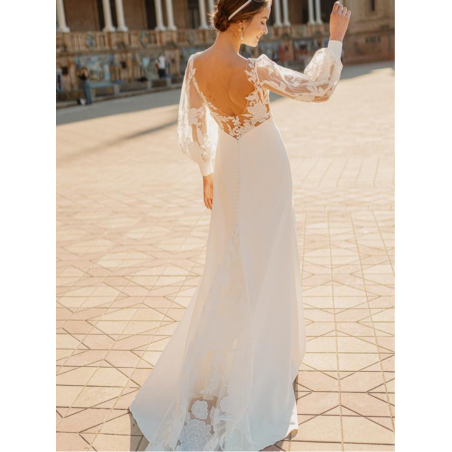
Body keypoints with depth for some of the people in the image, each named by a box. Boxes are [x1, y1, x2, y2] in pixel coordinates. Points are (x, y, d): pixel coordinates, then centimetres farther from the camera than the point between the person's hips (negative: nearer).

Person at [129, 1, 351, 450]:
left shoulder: (196, 65, -8)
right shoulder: (256, 70, -27)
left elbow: (192, 128, 1)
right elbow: (318, 89, -17)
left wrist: (207, 171, 13)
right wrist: (335, 38, -9)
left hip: (229, 168, 6)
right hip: (266, 170, -6)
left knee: (230, 265, 19)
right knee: (263, 266, 7)